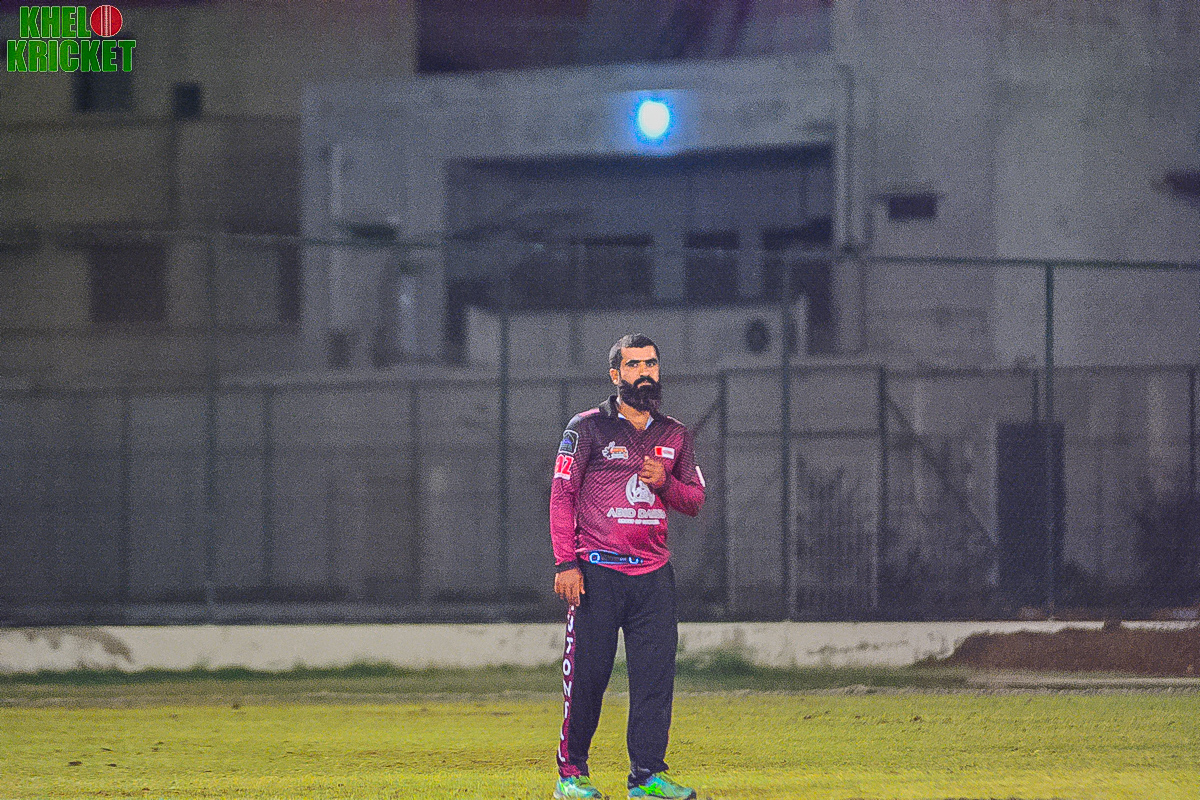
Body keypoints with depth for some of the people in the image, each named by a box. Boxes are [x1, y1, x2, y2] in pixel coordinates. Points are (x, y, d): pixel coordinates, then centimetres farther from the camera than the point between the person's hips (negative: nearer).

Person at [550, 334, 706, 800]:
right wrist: (566, 563, -11)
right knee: (586, 673, -4)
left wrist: (664, 482, -8)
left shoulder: (675, 436, 14)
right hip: (598, 571, -4)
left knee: (656, 674, -3)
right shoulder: (588, 428, 1)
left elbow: (695, 500, 15)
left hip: (653, 574, 4)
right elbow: (562, 496, -2)